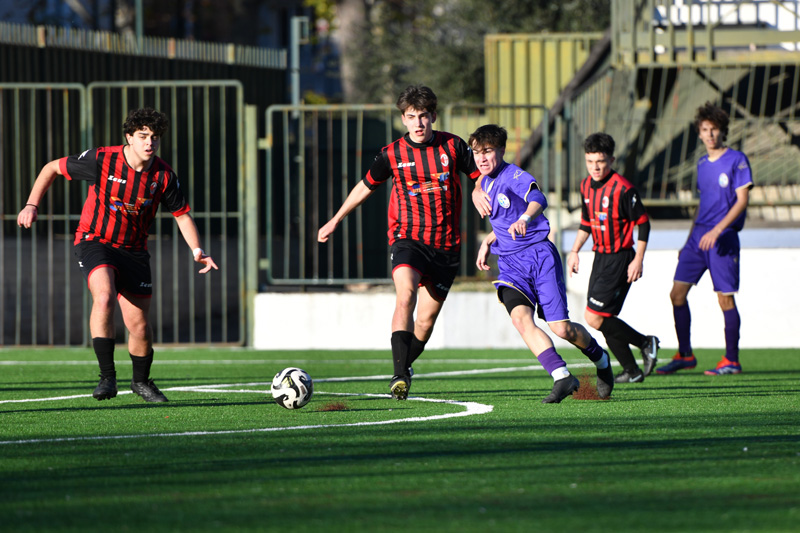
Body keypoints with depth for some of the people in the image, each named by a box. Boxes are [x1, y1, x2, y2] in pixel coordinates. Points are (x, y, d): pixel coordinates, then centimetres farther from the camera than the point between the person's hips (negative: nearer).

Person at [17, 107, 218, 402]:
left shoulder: (163, 175, -8)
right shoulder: (101, 160, -16)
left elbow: (182, 214, 5)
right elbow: (52, 168, -3)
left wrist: (197, 250, -10)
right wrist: (32, 205, -10)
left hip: (134, 250, 3)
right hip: (95, 242, -3)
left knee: (139, 324, 1)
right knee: (104, 296, -32)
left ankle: (141, 380, 31)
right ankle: (107, 376, -27)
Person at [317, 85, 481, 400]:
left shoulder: (453, 146, 0)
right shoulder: (392, 154, 0)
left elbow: (480, 175, 13)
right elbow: (366, 186, 16)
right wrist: (334, 221, 24)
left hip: (446, 245, 2)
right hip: (407, 239, -2)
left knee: (426, 320, 4)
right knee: (405, 296, -27)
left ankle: (405, 366, 29)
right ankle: (400, 376, -33)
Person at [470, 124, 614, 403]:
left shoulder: (514, 176, -12)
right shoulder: (486, 183, 14)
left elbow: (537, 199, -35)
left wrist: (524, 219, -55)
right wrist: (488, 241, 22)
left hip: (539, 256, -6)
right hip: (509, 264, 6)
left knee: (562, 328, -6)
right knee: (520, 317, -24)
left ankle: (601, 360, 27)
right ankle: (562, 377, -27)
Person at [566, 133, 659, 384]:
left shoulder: (623, 189, -17)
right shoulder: (586, 186, 7)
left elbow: (643, 222, -12)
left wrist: (638, 260, -15)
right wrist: (574, 251, 14)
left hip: (620, 259, -8)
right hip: (600, 257, 8)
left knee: (594, 318, -13)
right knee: (603, 320, 7)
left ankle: (645, 343, 4)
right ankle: (632, 371, 19)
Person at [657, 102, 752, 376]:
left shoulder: (737, 160, -5)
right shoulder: (702, 164, 15)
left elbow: (742, 201, -11)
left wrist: (717, 230, -20)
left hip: (723, 238, -7)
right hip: (699, 236, 7)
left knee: (725, 297, -5)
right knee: (677, 293, 1)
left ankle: (731, 360, 4)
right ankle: (685, 355, 10)